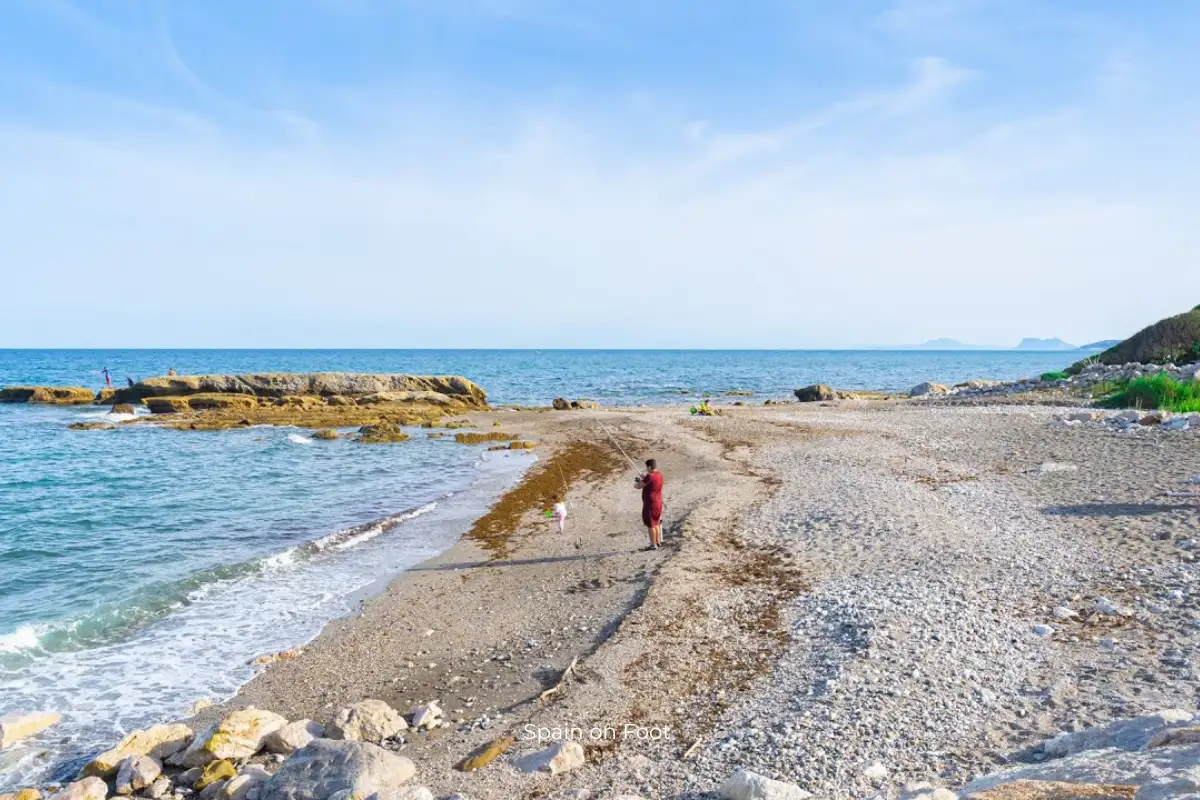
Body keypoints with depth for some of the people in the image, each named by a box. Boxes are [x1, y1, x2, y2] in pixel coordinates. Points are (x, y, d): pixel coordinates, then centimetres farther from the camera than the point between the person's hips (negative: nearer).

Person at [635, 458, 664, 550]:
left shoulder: (650, 476, -21)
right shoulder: (659, 475, 5)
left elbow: (639, 486, -15)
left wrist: (635, 483, 6)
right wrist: (644, 478, 18)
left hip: (650, 504, -9)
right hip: (658, 503, 9)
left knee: (650, 525, 1)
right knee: (656, 523, 20)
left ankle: (653, 545, 7)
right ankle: (658, 542, 27)